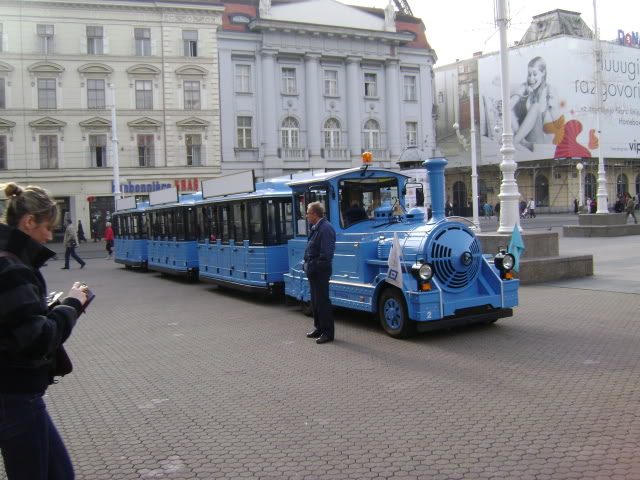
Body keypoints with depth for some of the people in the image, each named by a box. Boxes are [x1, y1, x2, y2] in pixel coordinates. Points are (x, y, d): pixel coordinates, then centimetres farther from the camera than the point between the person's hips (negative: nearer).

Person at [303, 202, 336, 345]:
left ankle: (328, 332, 5)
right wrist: (308, 265, 10)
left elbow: (326, 254, -24)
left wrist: (314, 267, -20)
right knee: (315, 300, 18)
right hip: (314, 271, 10)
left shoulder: (325, 228, -19)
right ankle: (319, 328, 30)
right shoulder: (316, 228, 13)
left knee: (322, 301, -3)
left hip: (320, 271, -10)